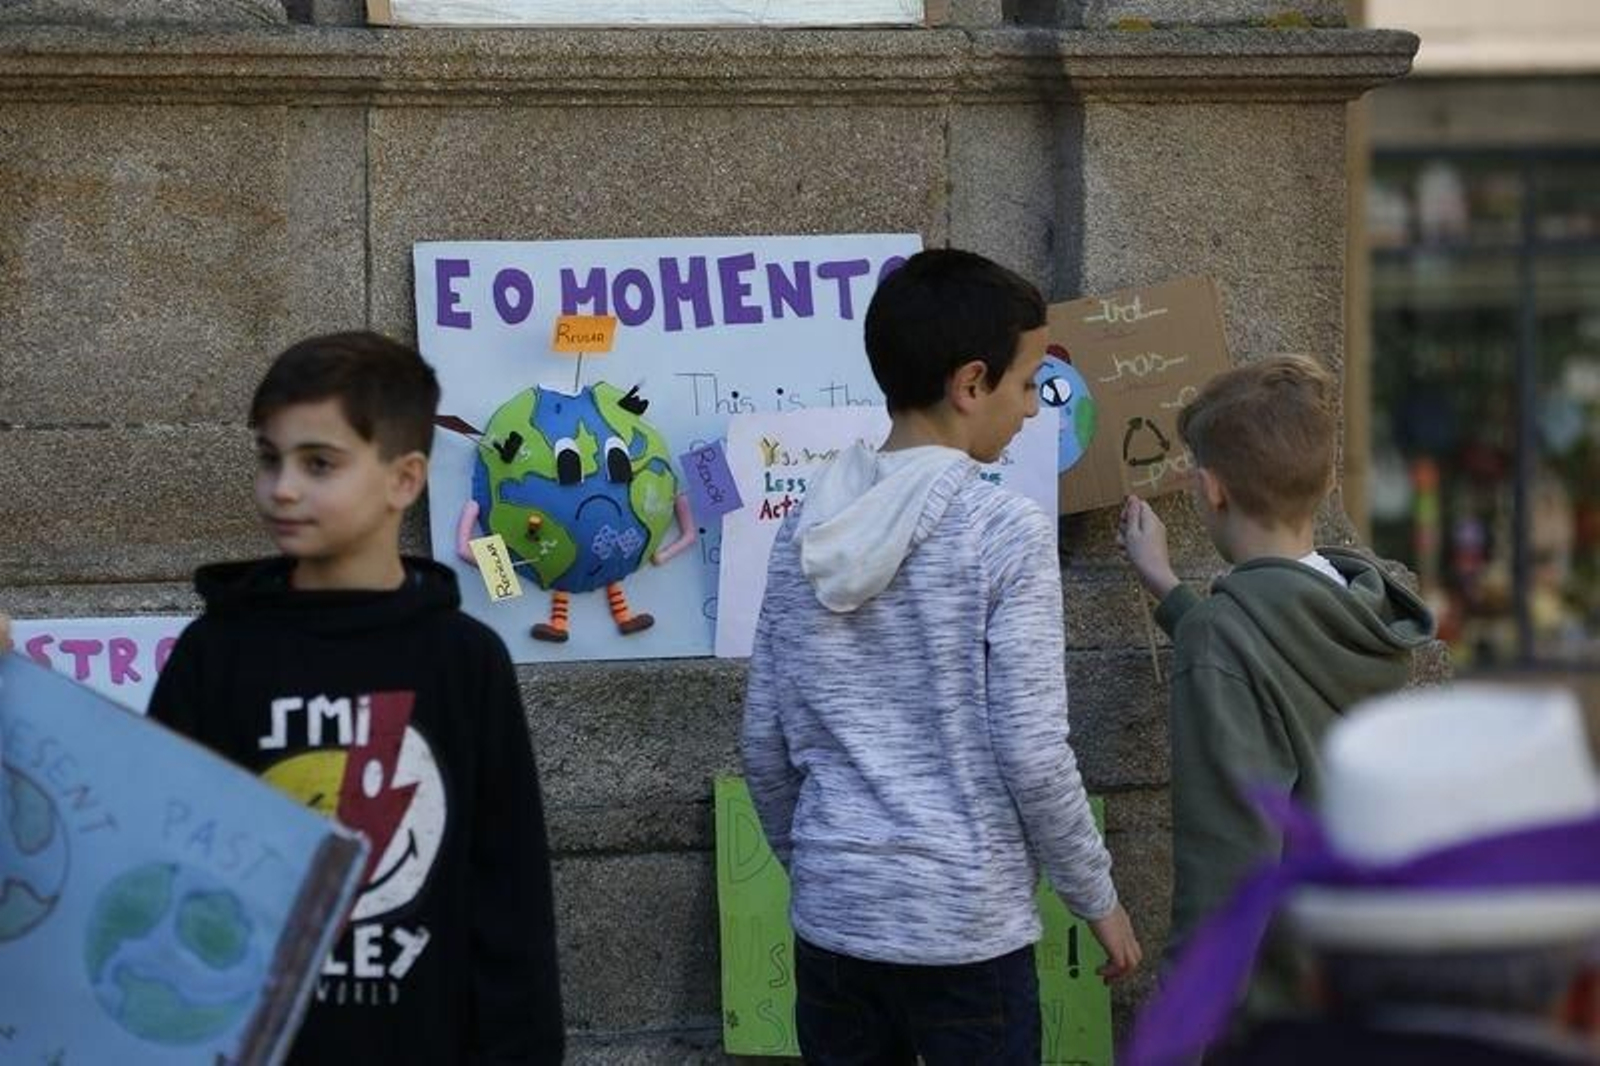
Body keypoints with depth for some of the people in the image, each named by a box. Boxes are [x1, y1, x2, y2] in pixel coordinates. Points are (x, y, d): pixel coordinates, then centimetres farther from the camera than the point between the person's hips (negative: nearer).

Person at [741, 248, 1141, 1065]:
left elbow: (763, 742, 9)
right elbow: (1032, 754, -13)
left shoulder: (807, 526, 5)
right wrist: (1097, 898, 0)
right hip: (964, 926, -5)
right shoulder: (1005, 533, -12)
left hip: (833, 915, 5)